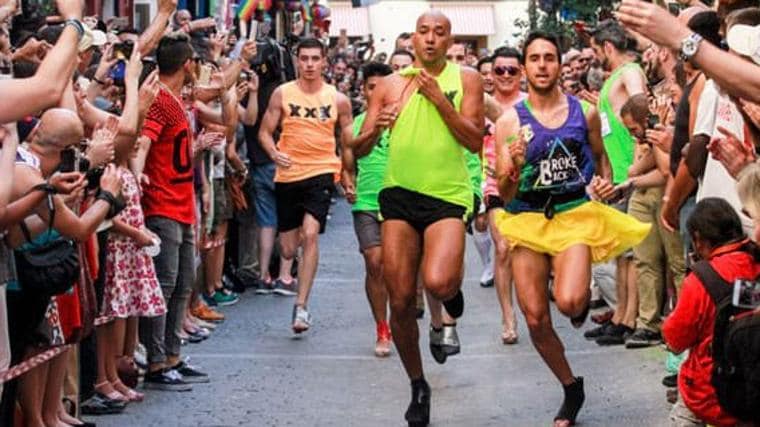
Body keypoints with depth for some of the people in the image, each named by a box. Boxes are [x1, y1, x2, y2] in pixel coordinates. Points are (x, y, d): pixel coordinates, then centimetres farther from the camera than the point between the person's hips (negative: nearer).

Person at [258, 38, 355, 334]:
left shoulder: (337, 99, 2)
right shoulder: (282, 93, 1)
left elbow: (349, 141, 10)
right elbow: (265, 131, 3)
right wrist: (274, 153, -17)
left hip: (321, 173, -2)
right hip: (287, 176, 2)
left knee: (310, 234, -22)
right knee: (288, 250, 8)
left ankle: (301, 306, -15)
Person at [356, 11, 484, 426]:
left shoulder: (466, 79, 2)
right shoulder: (391, 84, 8)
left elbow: (475, 141, -7)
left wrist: (439, 98, -13)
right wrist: (375, 129, -15)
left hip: (448, 195, -3)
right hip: (400, 194, 3)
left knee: (438, 282, -27)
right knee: (400, 300, 1)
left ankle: (453, 292, 13)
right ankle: (417, 385, 21)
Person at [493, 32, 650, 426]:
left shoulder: (585, 113, 1)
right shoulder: (509, 122, -3)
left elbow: (600, 158, 21)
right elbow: (504, 193, -4)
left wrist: (605, 183, 0)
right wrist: (514, 168, -24)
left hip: (575, 214, -1)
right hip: (528, 220, 1)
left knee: (569, 302, -25)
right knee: (536, 320, 2)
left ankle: (583, 296, 16)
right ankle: (571, 389, 26)